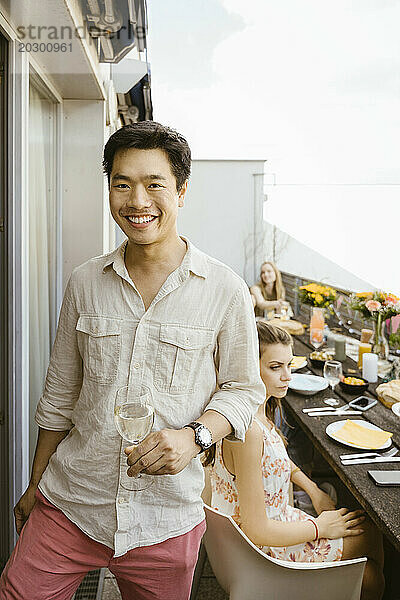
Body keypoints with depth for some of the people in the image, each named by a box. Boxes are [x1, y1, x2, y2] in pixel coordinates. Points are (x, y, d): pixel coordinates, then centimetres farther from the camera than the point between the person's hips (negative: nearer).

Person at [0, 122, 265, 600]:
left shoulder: (225, 291, -10)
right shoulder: (85, 283, -2)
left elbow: (243, 388, 0)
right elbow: (59, 394, 7)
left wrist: (193, 435, -19)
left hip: (166, 517, -1)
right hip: (68, 505, 2)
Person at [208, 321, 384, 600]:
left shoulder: (260, 410, -3)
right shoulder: (248, 431, -33)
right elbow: (258, 531, -29)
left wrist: (316, 492, 7)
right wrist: (320, 527, -15)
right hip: (264, 547, -8)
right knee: (371, 534, 5)